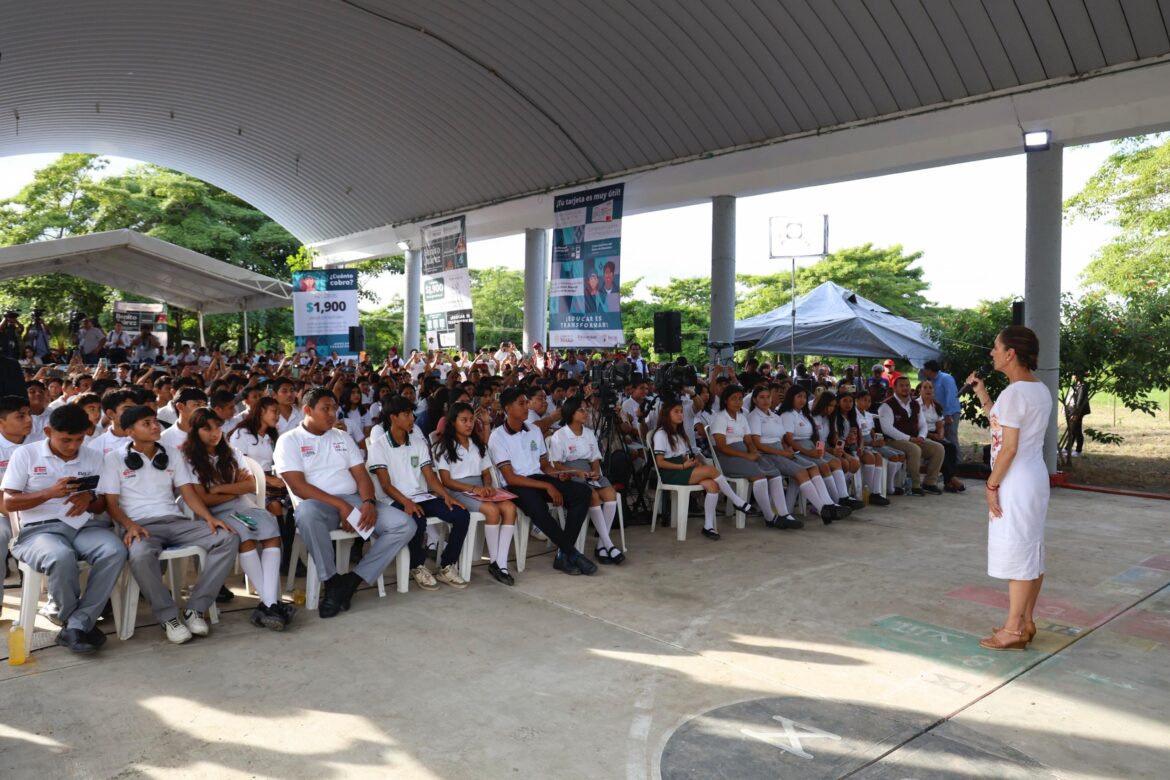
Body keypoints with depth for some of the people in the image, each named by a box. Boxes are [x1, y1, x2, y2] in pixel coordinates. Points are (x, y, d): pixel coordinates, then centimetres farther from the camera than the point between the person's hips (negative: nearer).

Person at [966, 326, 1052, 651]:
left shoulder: (1014, 393, -19)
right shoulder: (1040, 390, 11)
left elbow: (1009, 447, -20)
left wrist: (991, 484, -13)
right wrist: (982, 395, 11)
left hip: (1016, 483, -10)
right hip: (1034, 478, 10)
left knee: (1016, 553, -3)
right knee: (1031, 552, 14)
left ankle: (1013, 631, 5)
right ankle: (1025, 622, 23)